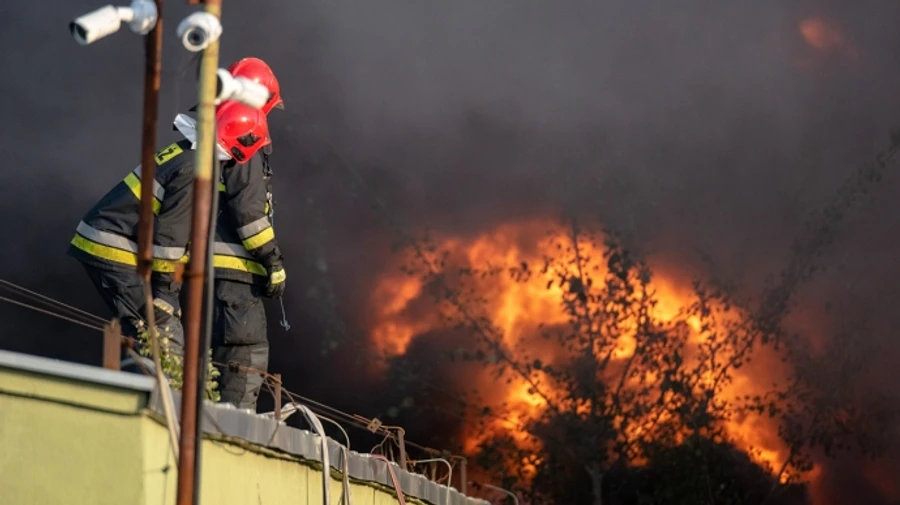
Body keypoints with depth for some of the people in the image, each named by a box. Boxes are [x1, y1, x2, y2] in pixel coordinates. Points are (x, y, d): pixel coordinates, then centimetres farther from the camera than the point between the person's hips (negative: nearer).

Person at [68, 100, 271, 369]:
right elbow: (172, 234, -18)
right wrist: (165, 293, -14)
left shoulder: (184, 152, 13)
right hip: (115, 251, -10)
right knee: (166, 338, -9)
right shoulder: (195, 171, -17)